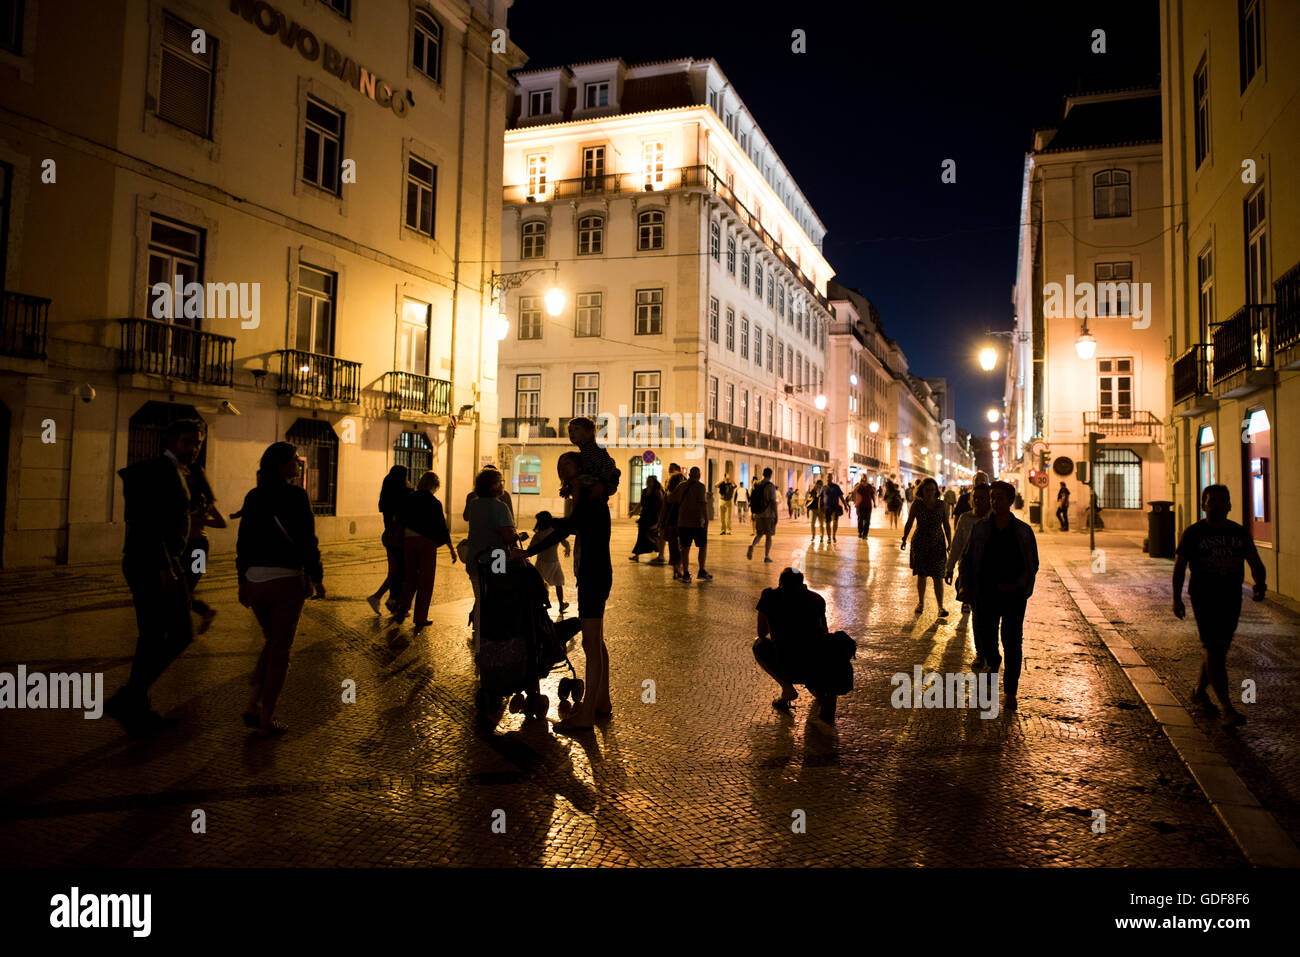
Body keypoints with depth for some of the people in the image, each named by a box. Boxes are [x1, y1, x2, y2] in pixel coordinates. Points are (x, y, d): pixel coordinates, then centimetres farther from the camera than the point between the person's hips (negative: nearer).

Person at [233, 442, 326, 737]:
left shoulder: (253, 496, 7)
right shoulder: (295, 495, -10)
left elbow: (243, 542, 9)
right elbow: (307, 540, -11)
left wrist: (243, 582, 14)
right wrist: (317, 577, -1)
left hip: (254, 579, 6)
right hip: (287, 579, -5)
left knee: (272, 642, 23)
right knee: (281, 649, 6)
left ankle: (254, 704, 14)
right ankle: (266, 719, 11)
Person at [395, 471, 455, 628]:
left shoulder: (409, 499, 4)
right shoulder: (434, 503, -7)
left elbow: (402, 521, 7)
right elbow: (442, 527, -5)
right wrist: (451, 549, 2)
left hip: (408, 540, 4)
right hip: (427, 542, -4)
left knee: (411, 577, 18)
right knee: (426, 580, 5)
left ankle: (403, 605, -3)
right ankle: (420, 618, 7)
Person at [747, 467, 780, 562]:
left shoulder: (758, 485, 8)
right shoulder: (770, 486, -11)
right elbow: (773, 502, -15)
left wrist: (754, 514, 21)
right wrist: (776, 515, -11)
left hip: (758, 514, 5)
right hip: (769, 514, -5)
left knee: (759, 534, 15)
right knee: (768, 535, 4)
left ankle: (751, 546, -13)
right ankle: (766, 556, 6)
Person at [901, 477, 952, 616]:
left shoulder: (942, 505, 1)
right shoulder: (916, 505, -1)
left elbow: (947, 526, 6)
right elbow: (909, 523, 5)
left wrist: (950, 544, 5)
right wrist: (904, 539, -3)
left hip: (938, 544, 0)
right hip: (920, 543, 1)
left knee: (938, 576, -6)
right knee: (921, 575, 8)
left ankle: (941, 606, -5)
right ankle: (921, 603, 24)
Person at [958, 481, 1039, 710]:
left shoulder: (1023, 531, -1)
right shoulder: (980, 528, 2)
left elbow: (1033, 565, 5)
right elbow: (966, 558, 8)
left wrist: (1017, 585, -9)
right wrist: (966, 585, -2)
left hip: (1014, 594, -1)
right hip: (986, 594, 1)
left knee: (1012, 642, -2)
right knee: (986, 638, 8)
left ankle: (1010, 693, 8)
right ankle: (993, 664, 43)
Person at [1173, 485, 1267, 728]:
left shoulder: (1239, 533, 7)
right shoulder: (1193, 533, -3)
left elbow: (1256, 563, 4)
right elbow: (1179, 566, -1)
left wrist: (1260, 585, -17)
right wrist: (1177, 598, -8)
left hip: (1232, 599, 5)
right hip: (1204, 599, -5)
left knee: (1219, 650, 14)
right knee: (1214, 650, -11)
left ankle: (1199, 691, 35)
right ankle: (1228, 709, -12)